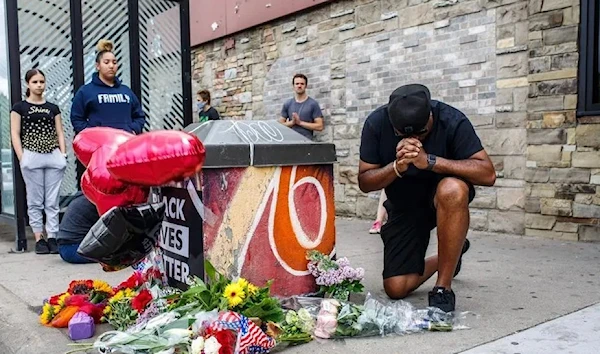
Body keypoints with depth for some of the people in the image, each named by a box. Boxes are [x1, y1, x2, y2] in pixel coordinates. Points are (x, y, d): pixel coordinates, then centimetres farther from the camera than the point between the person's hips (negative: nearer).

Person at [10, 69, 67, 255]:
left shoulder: (53, 108, 14)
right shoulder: (19, 107, 6)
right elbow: (15, 134, 1)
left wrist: (63, 154, 1)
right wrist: (22, 158, -8)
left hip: (53, 157, 2)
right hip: (32, 157, -2)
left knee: (52, 201, 1)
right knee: (35, 201, 2)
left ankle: (52, 237, 4)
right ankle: (39, 238, 7)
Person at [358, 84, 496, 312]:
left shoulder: (452, 121, -23)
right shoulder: (376, 124, -17)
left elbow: (487, 174, -29)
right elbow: (364, 183, -13)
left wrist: (429, 161, -38)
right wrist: (397, 167, -33)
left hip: (444, 198, -2)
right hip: (404, 206, 3)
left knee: (453, 190, -40)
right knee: (396, 289, -5)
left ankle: (443, 287, -24)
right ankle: (449, 256, 27)